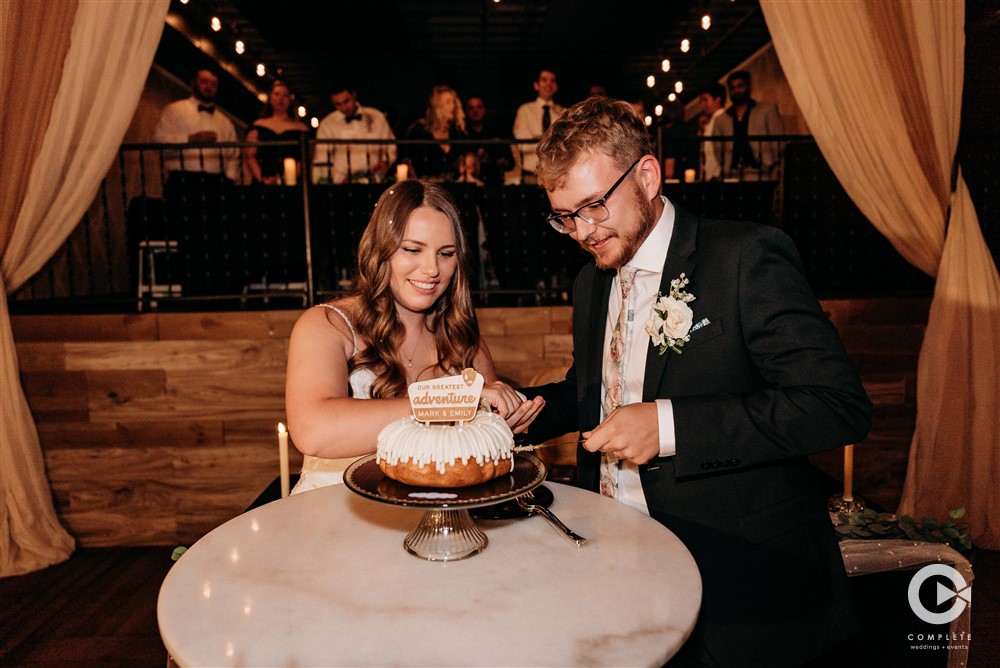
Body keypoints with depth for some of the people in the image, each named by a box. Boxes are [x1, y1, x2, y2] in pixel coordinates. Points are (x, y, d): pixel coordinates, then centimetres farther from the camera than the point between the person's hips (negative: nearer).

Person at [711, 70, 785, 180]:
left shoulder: (768, 111, 13)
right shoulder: (720, 120, 19)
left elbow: (778, 146, 7)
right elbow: (718, 153, 19)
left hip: (760, 176, -2)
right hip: (731, 178, 2)